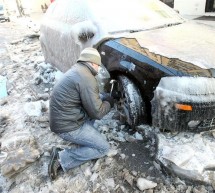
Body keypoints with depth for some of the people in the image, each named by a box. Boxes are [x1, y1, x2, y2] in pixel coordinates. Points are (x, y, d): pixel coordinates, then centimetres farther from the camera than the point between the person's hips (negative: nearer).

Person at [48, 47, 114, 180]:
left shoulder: (77, 70, 10)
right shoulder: (87, 78, -21)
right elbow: (97, 113, -18)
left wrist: (103, 99, 13)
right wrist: (108, 102, 1)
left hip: (61, 117, 10)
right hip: (67, 126, -10)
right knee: (104, 148, 0)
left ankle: (84, 140, 17)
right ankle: (62, 158, -3)